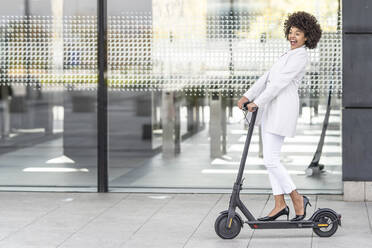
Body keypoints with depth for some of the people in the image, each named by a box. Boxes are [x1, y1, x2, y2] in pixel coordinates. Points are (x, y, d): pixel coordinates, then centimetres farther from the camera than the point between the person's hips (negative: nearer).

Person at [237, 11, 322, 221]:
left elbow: (279, 83, -17)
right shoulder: (289, 55, 21)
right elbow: (267, 78, 17)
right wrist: (247, 96, 9)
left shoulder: (300, 57, -10)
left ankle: (298, 199, -1)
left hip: (282, 109, -10)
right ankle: (280, 205, 11)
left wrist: (257, 102, -17)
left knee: (271, 160, -11)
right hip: (271, 109, 10)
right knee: (271, 159, 8)